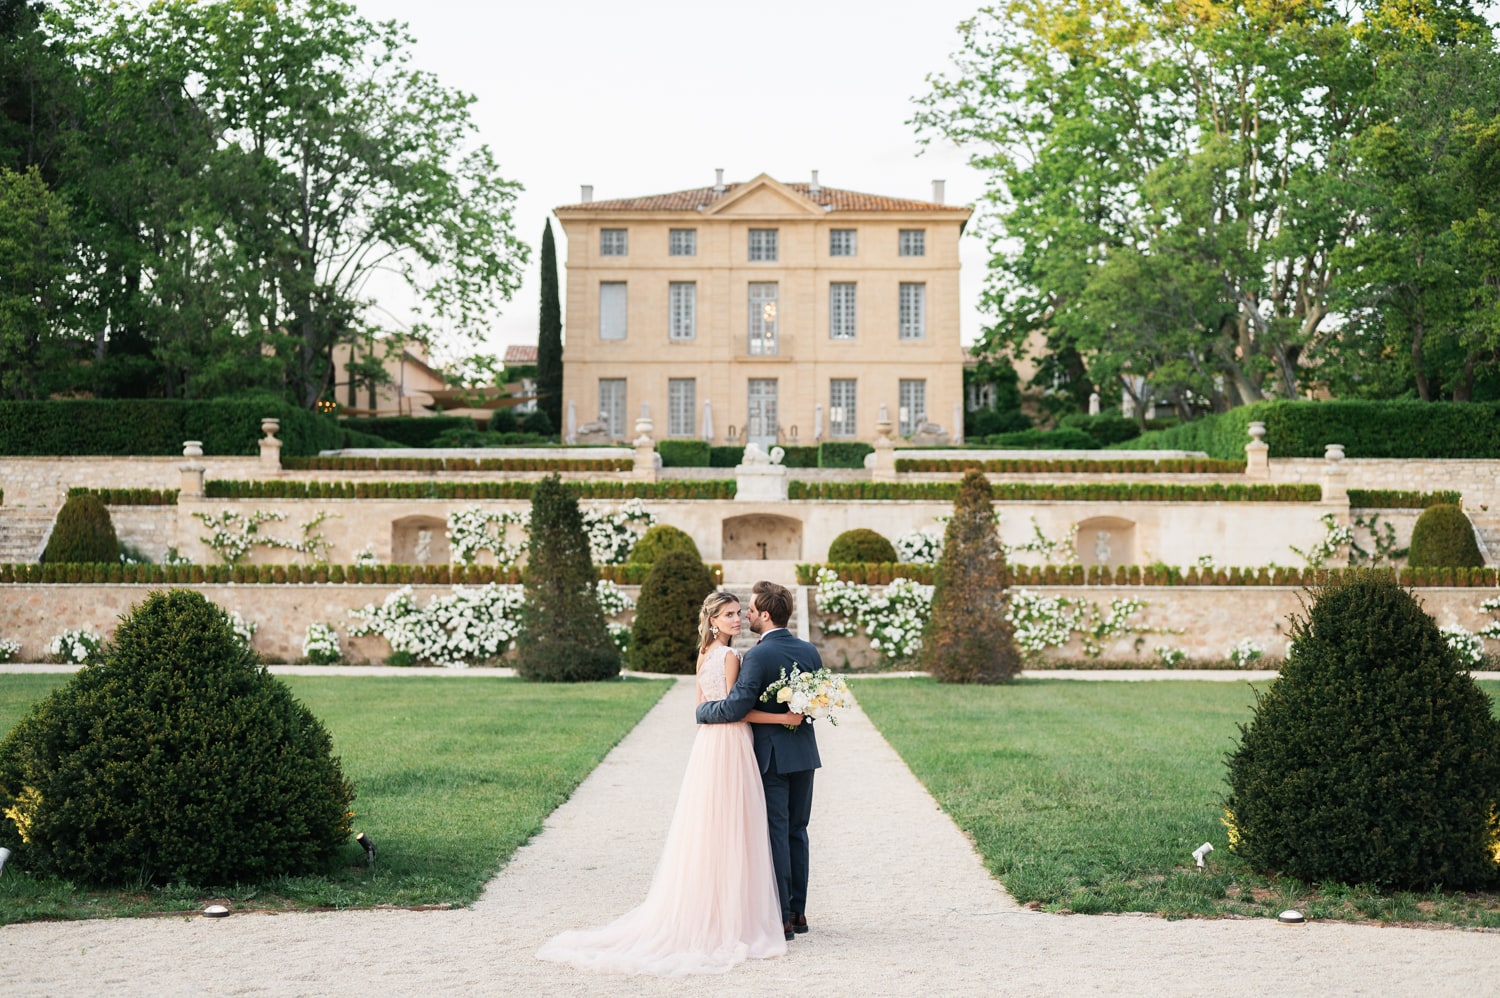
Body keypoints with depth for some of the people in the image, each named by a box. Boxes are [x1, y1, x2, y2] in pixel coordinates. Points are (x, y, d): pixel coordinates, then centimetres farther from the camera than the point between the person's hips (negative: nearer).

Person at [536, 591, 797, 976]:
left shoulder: (705, 654, 13)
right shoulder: (730, 656, -14)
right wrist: (781, 717, -16)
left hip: (707, 744, 9)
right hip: (729, 747, -9)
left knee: (704, 834, 11)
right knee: (728, 833, -4)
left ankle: (694, 916, 14)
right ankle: (728, 919, 0)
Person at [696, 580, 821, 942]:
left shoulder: (759, 656, -17)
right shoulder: (809, 651, 4)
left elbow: (735, 708, -20)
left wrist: (702, 710, -3)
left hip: (771, 757, -7)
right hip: (804, 755, 7)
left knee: (776, 835, -2)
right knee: (797, 832, 14)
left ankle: (781, 918, 1)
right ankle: (798, 911, 18)